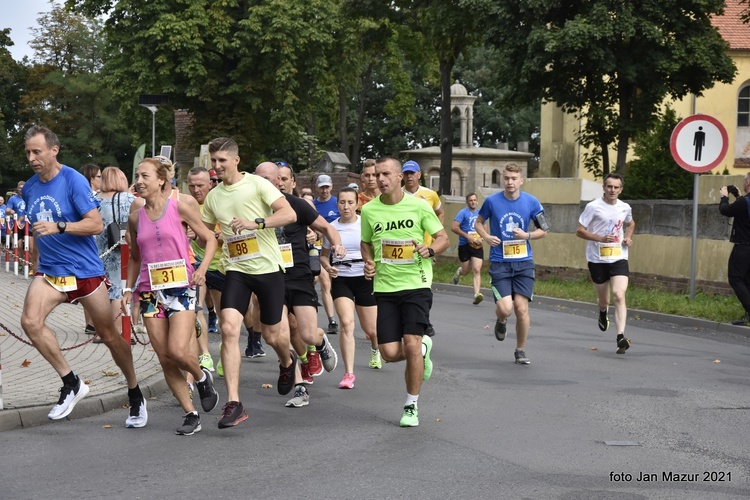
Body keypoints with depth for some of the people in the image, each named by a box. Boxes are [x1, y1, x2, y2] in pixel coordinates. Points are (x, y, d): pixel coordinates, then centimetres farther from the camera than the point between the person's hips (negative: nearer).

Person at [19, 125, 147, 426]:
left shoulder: (74, 181, -12)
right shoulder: (29, 188, 6)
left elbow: (96, 225, -18)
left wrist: (58, 227, -29)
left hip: (84, 270, -5)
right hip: (49, 271, 5)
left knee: (109, 336, 4)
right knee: (30, 321, -21)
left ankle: (136, 396, 24)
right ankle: (71, 384, -6)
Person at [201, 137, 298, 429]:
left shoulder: (257, 184, -6)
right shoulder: (213, 196, 10)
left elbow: (289, 214, -16)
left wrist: (256, 223, -28)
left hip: (268, 267, -3)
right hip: (236, 270, 3)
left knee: (271, 335, 6)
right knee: (228, 329, -16)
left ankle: (287, 362, 46)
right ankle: (234, 404, -15)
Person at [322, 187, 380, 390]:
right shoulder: (331, 227, 2)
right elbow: (324, 255, 14)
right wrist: (328, 267, -7)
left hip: (365, 278, 0)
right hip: (341, 280, 1)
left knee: (371, 329, 9)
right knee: (346, 323, -19)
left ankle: (375, 349, 48)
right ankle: (348, 374, -16)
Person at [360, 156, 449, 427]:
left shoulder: (419, 206, -4)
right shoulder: (369, 210, 3)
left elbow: (443, 237, 5)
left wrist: (429, 250, -16)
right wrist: (368, 262, 0)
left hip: (416, 285, -3)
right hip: (384, 288, 3)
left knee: (411, 345, -14)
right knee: (390, 353, -3)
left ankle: (412, 407, 6)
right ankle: (424, 348, 33)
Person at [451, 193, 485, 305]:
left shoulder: (480, 213, 12)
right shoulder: (463, 212, -3)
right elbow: (454, 227, -12)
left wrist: (481, 238, 1)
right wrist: (467, 236, -17)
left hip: (477, 246, 3)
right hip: (465, 245, -3)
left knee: (477, 270, -12)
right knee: (466, 271, 7)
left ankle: (477, 294, -18)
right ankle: (459, 271, 44)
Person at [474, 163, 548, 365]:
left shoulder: (531, 202, 0)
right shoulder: (492, 201, -2)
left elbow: (544, 230, 9)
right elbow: (478, 223, 13)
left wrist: (527, 235, -10)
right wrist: (486, 236, -7)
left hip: (524, 262, 1)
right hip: (499, 263, -1)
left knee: (521, 308, -5)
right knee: (505, 308, -14)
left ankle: (521, 351, 15)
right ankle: (501, 321, 26)